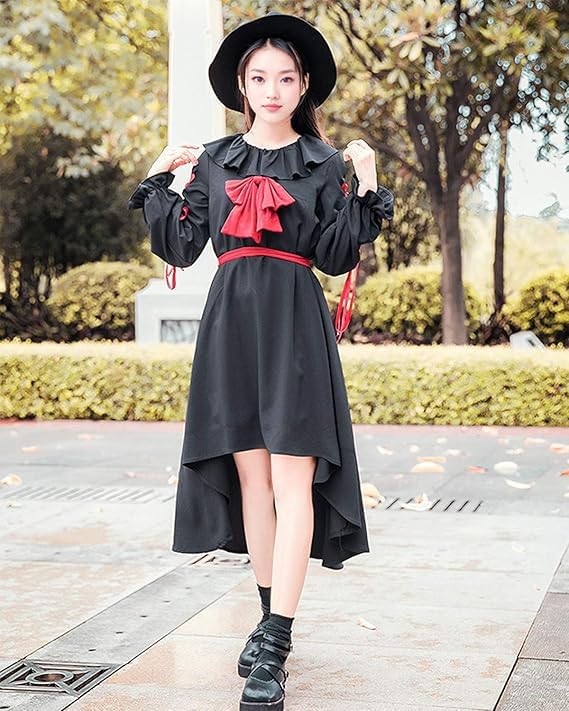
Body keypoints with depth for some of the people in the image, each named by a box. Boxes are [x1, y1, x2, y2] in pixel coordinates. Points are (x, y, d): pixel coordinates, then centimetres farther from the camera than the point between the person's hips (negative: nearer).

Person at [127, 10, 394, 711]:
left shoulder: (323, 163, 6)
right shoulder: (214, 159, 12)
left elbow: (337, 256, -1)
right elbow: (180, 248, 9)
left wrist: (366, 186, -6)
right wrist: (157, 180, 9)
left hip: (296, 325, -3)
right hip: (231, 322, 3)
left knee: (292, 475, -10)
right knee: (250, 472, 5)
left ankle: (274, 651, -13)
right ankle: (270, 616, 18)